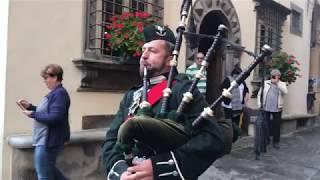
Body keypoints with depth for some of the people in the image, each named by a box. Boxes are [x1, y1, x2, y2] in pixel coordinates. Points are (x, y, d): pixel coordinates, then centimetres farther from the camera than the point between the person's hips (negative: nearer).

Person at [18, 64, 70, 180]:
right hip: (46, 140, 10)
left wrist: (33, 114, -18)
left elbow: (54, 118, -27)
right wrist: (30, 107, 8)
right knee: (49, 170, 23)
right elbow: (45, 112, 21)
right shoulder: (55, 93, 12)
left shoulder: (59, 93, -20)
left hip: (48, 141, -10)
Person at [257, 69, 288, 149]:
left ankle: (275, 142, 18)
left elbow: (285, 92, -19)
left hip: (277, 109, -1)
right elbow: (259, 94, 7)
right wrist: (259, 105, -2)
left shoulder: (282, 84, 2)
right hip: (266, 108, 1)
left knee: (277, 125, 5)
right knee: (265, 125, 8)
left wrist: (277, 82, -20)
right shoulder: (265, 83, 5)